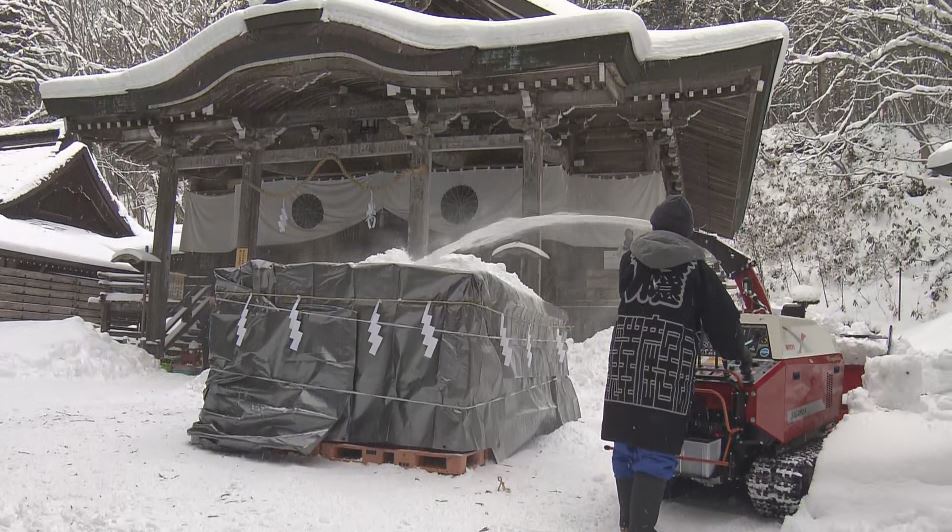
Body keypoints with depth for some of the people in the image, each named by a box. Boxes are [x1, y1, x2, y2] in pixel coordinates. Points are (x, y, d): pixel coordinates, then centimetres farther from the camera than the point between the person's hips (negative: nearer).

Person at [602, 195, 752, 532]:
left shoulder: (630, 259, 12)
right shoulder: (695, 268, 7)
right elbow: (722, 318, 11)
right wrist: (738, 355, 25)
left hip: (627, 359, 3)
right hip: (670, 363, -3)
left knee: (626, 446, 12)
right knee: (656, 449, 0)